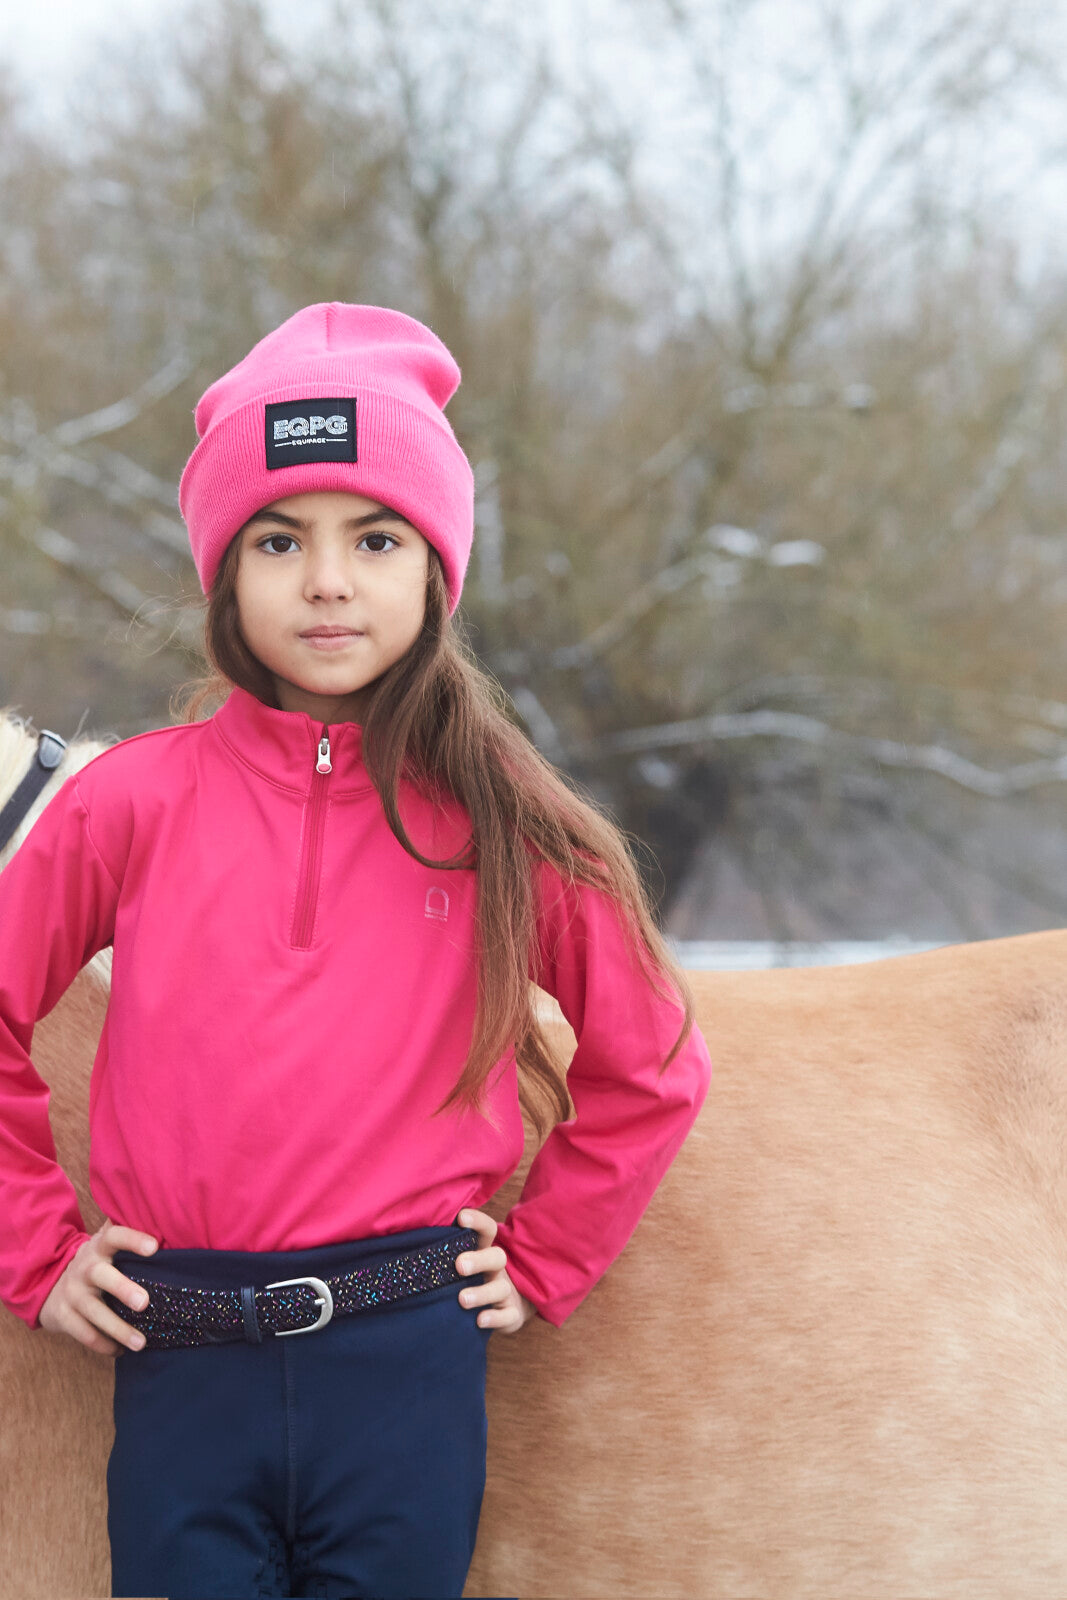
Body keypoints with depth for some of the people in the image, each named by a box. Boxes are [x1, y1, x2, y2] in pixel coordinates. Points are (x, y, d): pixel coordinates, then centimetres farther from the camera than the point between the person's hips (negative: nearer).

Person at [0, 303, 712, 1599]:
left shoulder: (501, 825, 1)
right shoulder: (132, 804, 0)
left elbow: (651, 1070, 10)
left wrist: (541, 1263, 6)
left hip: (410, 1359, 0)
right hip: (181, 1367, 0)